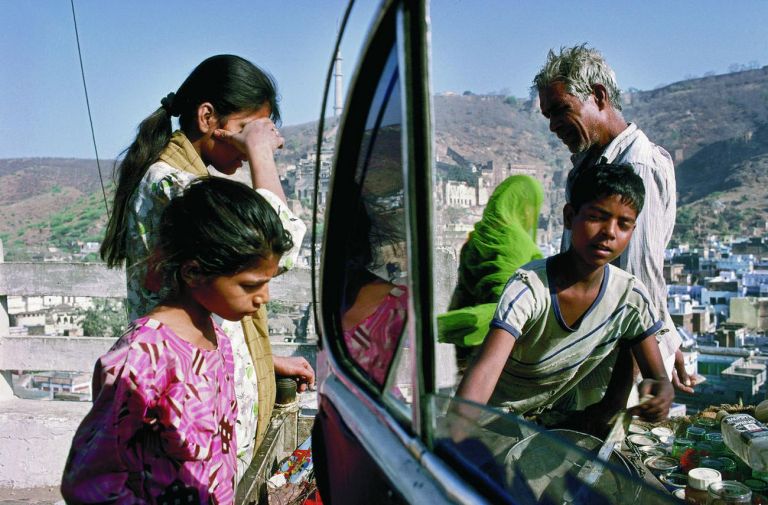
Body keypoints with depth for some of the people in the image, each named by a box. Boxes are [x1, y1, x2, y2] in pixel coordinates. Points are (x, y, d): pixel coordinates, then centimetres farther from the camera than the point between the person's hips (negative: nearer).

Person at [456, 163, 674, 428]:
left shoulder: (631, 296, -14)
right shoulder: (529, 287, -28)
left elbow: (658, 377, -8)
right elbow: (485, 370, -40)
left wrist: (661, 390, -33)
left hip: (562, 416, 6)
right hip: (497, 420, -5)